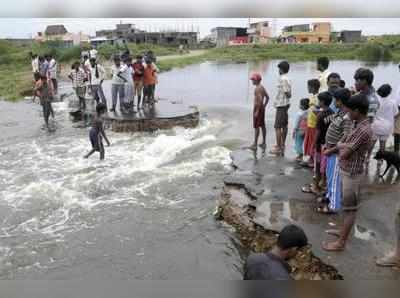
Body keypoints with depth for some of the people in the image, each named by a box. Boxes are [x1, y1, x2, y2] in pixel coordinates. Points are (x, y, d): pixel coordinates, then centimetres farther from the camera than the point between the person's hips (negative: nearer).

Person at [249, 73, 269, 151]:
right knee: (262, 126, 13)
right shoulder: (262, 87, 11)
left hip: (258, 108, -10)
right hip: (262, 108, 10)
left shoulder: (257, 89, -18)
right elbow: (267, 97, 19)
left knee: (256, 127, -6)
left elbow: (260, 100, -26)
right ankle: (264, 143, 21)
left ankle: (255, 145, -3)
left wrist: (257, 111, -24)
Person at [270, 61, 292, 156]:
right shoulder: (286, 78, 13)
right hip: (285, 105, 10)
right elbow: (288, 93, 14)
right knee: (284, 126, 15)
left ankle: (278, 148, -5)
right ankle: (282, 145, 25)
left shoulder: (283, 79, -18)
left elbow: (288, 93, -20)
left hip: (281, 105, -10)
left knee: (278, 127, -7)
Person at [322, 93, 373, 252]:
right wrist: (343, 146, -6)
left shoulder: (364, 130, -25)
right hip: (347, 171, 10)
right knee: (346, 206, 22)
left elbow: (344, 154, -23)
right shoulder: (359, 125, 6)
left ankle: (341, 242, 11)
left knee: (350, 208, 1)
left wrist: (342, 147, -4)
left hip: (352, 174, -9)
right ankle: (343, 231, 38)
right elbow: (341, 143, 14)